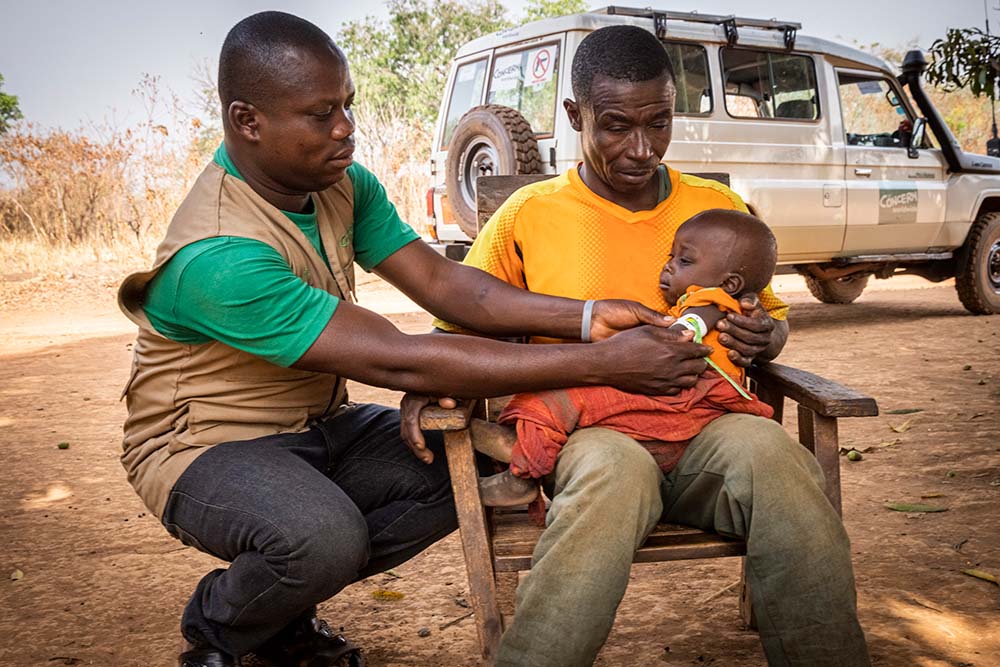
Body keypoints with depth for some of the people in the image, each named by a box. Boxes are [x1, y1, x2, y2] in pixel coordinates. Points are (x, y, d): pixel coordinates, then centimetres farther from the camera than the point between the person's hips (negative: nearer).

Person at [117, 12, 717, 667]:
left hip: (316, 426, 8)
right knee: (324, 535, -38)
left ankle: (284, 611, 6)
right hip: (206, 445, -8)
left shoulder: (344, 184, -4)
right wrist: (602, 365, -36)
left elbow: (440, 281, -8)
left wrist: (587, 318, -24)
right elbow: (397, 362, -36)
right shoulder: (217, 255, -32)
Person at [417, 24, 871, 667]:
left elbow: (770, 316, 30)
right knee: (617, 469, -39)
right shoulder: (528, 215, 10)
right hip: (585, 436, -2)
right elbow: (461, 327, 18)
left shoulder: (721, 208, 17)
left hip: (707, 426, 2)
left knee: (772, 453, -34)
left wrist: (765, 337, 6)